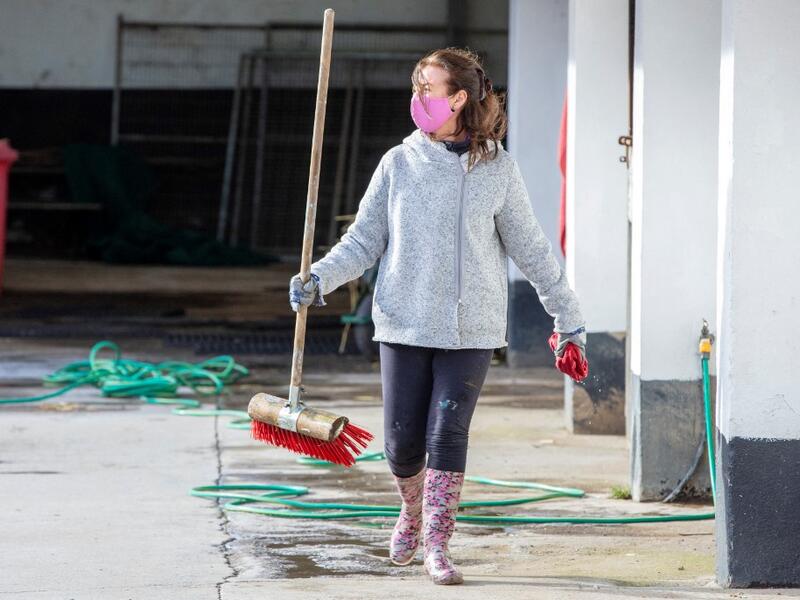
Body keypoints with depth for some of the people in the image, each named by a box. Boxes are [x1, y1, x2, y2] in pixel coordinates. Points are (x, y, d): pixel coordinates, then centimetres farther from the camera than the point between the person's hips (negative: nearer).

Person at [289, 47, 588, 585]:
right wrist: (318, 279, -10)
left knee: (447, 435, -9)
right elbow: (364, 241, 6)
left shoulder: (498, 169, 1)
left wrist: (570, 319, 11)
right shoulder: (399, 164, 4)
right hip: (404, 324, 1)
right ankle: (413, 512, 33)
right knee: (402, 441, 3)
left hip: (470, 329, -1)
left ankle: (437, 544, 3)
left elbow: (531, 249, 8)